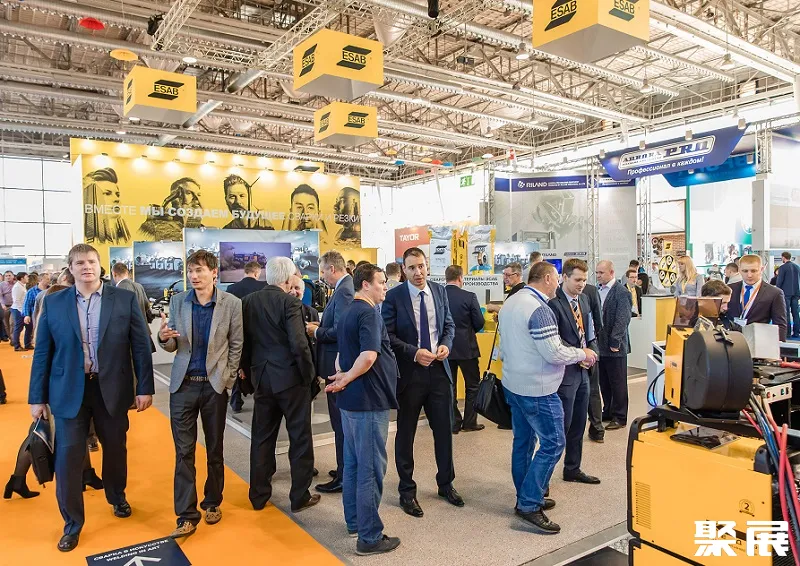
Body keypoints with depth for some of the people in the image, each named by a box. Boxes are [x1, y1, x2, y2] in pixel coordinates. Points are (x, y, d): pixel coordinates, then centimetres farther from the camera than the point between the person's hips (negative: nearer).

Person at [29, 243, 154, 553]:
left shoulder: (125, 299, -3)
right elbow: (43, 352, 3)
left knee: (115, 449, 16)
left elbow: (140, 346, -3)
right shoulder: (53, 303, 1)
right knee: (68, 456, 2)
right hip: (69, 391, 0)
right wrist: (37, 397, 3)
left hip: (112, 388, 0)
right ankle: (72, 523, 23)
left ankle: (117, 498, 44)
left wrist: (145, 388, -4)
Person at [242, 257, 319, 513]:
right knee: (300, 437, 8)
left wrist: (250, 371, 15)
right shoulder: (289, 302, -15)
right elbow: (299, 344, -21)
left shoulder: (248, 301, 2)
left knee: (262, 437, 16)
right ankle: (300, 496, 17)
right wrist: (308, 373, -8)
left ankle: (259, 494, 27)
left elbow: (244, 340, 5)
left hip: (262, 377, 6)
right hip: (290, 377, -5)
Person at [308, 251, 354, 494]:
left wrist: (316, 331, -11)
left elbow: (340, 331, -26)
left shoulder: (344, 291, -19)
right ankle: (347, 468, 31)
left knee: (341, 422, -1)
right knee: (344, 421, 19)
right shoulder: (347, 287, 11)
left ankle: (344, 476, 9)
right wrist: (321, 328, 8)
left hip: (339, 365, -10)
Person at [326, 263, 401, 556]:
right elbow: (368, 357, -29)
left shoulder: (348, 313, 13)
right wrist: (345, 380, -14)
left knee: (353, 464, 18)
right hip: (369, 401, -10)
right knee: (371, 468, -1)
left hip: (351, 400, 10)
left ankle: (354, 522, 31)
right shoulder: (369, 313, -17)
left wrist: (343, 377, 2)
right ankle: (369, 537, 8)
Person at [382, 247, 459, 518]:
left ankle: (446, 484, 35)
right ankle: (407, 491, 27)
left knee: (444, 430, 14)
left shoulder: (440, 291, 4)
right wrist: (414, 353, -21)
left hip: (439, 370, 4)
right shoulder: (393, 296, -9)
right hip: (409, 373, -3)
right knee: (406, 434, 10)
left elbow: (449, 325, 11)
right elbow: (388, 336, -10)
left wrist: (446, 344, -8)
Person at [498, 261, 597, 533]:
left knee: (523, 441, 16)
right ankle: (529, 504, 0)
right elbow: (554, 353, -21)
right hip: (537, 389, -10)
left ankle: (526, 497, 28)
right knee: (553, 443, -2)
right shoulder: (539, 309, -20)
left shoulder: (510, 303, 9)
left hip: (513, 383, 10)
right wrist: (582, 353, -6)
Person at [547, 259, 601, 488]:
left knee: (578, 424, 18)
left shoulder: (583, 299, 10)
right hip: (565, 372, -8)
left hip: (583, 371, 8)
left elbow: (590, 331, 16)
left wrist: (592, 353, 0)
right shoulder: (553, 302, -17)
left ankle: (572, 469, 33)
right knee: (562, 424, -2)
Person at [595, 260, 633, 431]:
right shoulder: (597, 291, 9)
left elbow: (623, 319, -16)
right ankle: (608, 412, 28)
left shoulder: (621, 292, -11)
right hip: (600, 345, 6)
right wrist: (595, 340, 4)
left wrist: (614, 342, -18)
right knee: (604, 383, 15)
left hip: (614, 347, -6)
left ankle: (619, 417, 16)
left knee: (618, 384, 5)